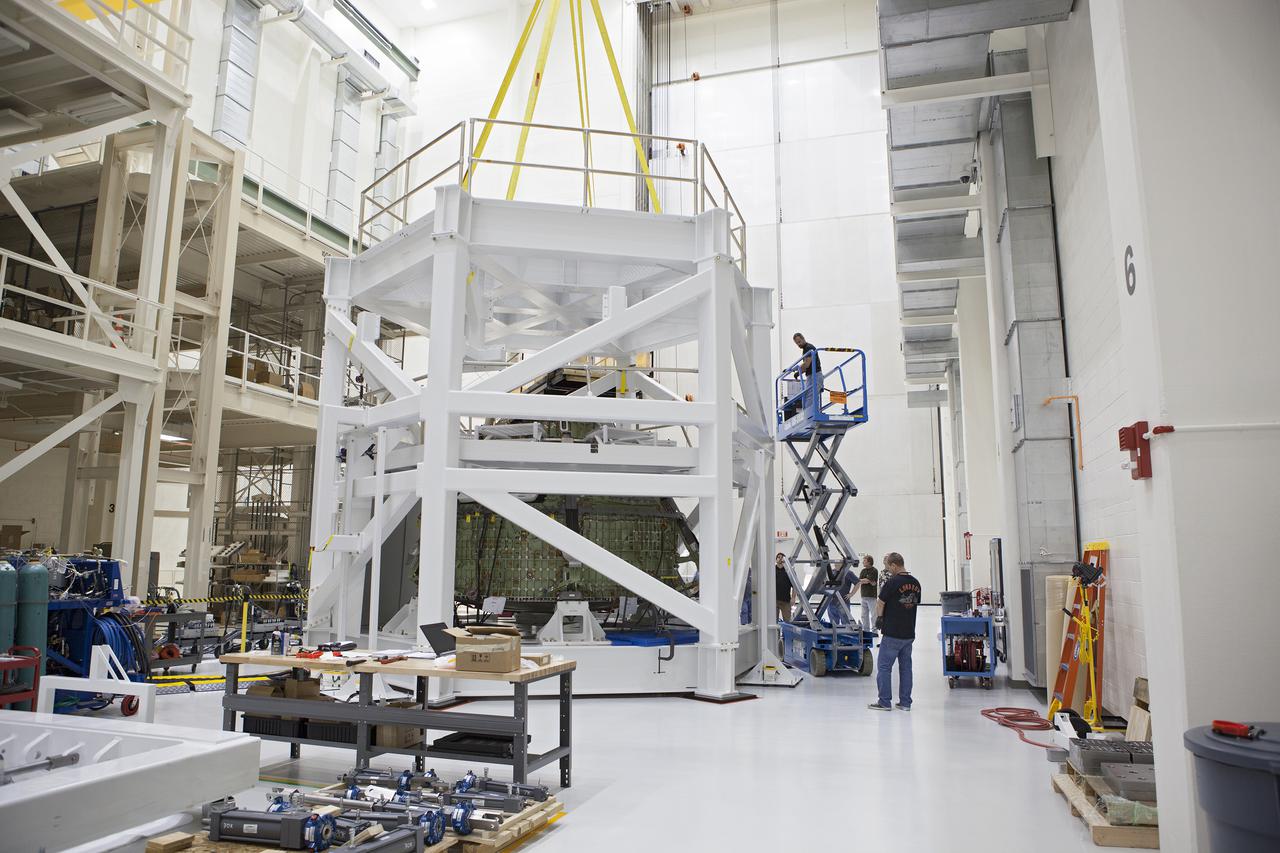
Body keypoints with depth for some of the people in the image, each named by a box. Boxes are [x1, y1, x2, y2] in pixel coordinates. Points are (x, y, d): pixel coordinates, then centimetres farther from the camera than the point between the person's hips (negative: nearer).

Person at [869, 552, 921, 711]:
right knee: (905, 667, 13)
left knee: (884, 667, 3)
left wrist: (879, 617, 11)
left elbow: (880, 604, -8)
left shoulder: (892, 583, -17)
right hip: (909, 633, 7)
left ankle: (884, 702, 5)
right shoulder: (915, 583, 5)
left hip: (892, 634, -7)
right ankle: (905, 702, 16)